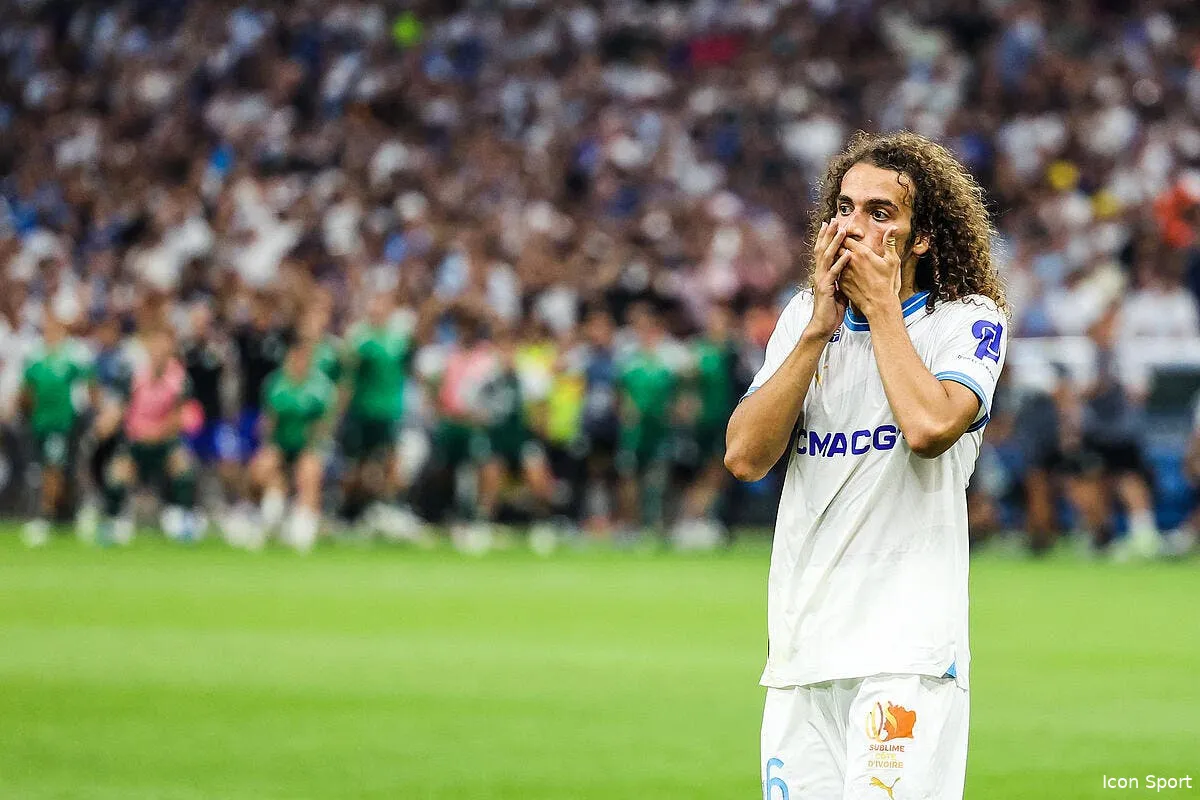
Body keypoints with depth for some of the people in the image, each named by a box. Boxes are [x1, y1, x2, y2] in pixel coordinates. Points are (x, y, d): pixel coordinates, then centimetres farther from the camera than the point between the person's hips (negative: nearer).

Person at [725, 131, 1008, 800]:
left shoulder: (969, 320, 1)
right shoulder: (805, 317, 15)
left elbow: (929, 427, -20)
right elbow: (746, 456, 3)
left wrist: (881, 306, -7)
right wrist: (819, 328, -2)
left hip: (907, 651, -5)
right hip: (800, 646, 5)